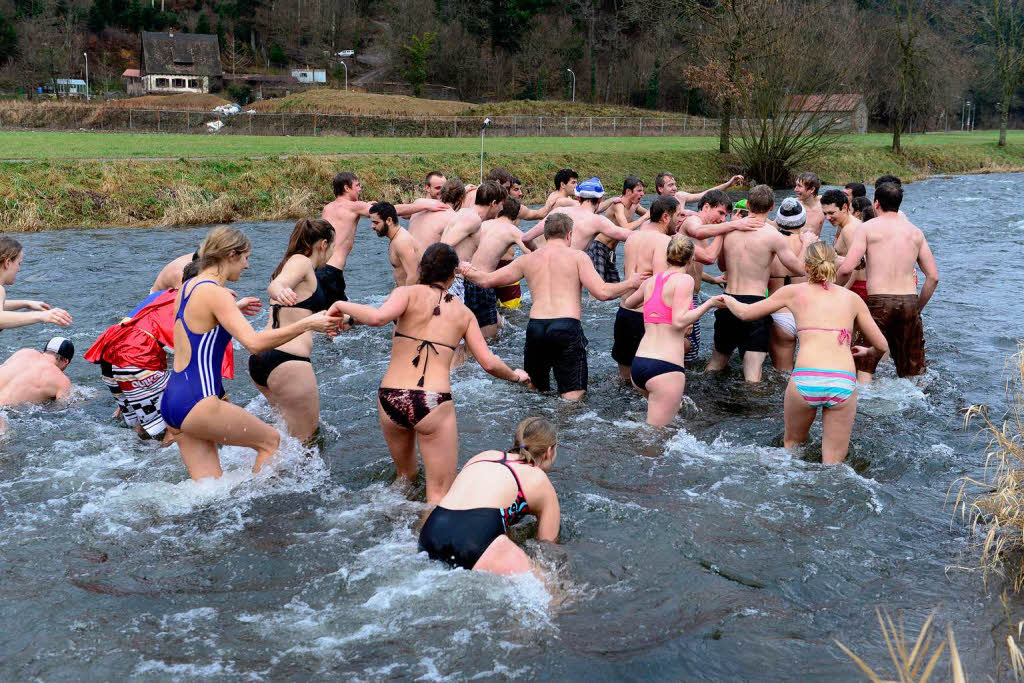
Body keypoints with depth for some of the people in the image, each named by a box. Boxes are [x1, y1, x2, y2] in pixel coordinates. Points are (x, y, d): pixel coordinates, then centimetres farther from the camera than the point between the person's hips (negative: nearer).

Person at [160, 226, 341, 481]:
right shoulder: (215, 293, -15)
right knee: (271, 440, 9)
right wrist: (307, 324, -22)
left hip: (172, 399, 9)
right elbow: (254, 343, -26)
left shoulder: (187, 286, 12)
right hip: (197, 403, -9)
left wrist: (235, 309, 42)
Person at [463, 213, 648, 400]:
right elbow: (602, 293, -3)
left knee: (533, 390, 20)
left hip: (535, 327, 3)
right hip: (567, 327, -3)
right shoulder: (577, 256, 5)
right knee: (573, 396, -2)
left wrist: (468, 272, 41)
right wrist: (631, 283, 12)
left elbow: (486, 280, 21)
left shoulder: (527, 260, 16)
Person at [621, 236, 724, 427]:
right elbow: (679, 321, -16)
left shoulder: (651, 280, 14)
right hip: (665, 367, -7)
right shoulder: (684, 279, -5)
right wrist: (709, 303, -8)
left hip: (638, 363, 7)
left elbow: (627, 303, 33)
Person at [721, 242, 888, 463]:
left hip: (805, 380, -1)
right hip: (844, 383, 1)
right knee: (833, 464, 9)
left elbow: (744, 312, 23)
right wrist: (866, 352, 46)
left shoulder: (794, 292, 14)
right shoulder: (852, 298, 18)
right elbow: (881, 346, 22)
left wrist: (727, 298, 45)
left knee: (791, 445, 24)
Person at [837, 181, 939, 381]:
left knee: (864, 367, 1)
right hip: (909, 301, 4)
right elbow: (933, 277, 10)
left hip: (878, 301, -4)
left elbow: (847, 269, -10)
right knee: (913, 372, 14)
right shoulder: (916, 232, 13)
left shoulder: (867, 228, 1)